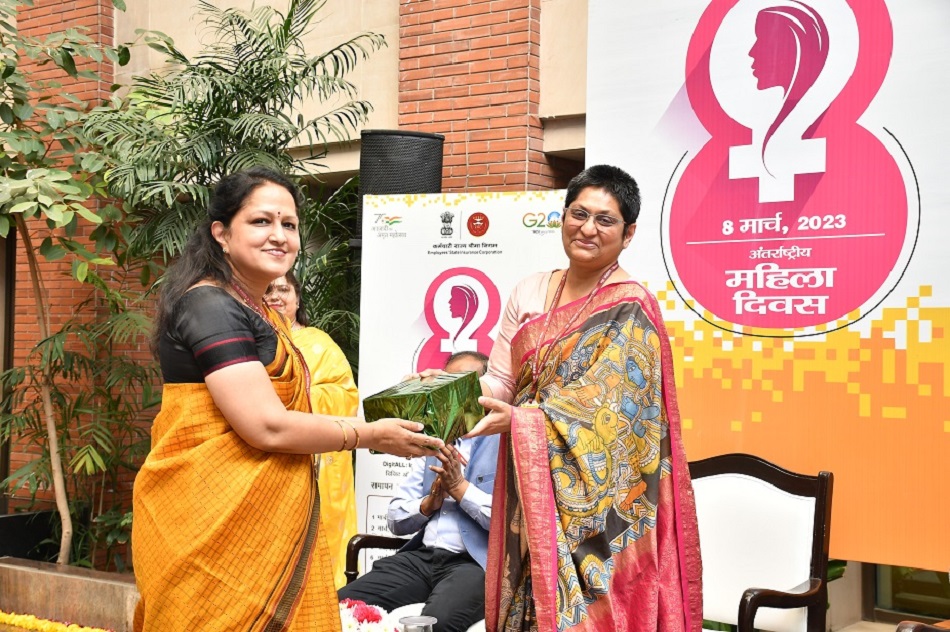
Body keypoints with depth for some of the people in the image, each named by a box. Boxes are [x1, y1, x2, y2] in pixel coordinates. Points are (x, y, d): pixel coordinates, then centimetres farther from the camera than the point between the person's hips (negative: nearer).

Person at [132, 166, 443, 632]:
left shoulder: (253, 312, 17)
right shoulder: (211, 306, -14)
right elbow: (267, 427, -20)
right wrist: (370, 435, -9)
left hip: (258, 519, 10)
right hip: (214, 521, -9)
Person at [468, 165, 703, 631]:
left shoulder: (630, 309, -9)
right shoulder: (529, 292, 8)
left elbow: (605, 407, -18)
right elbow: (499, 380, 6)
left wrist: (518, 419, -29)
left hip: (595, 502, -5)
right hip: (530, 491, 5)